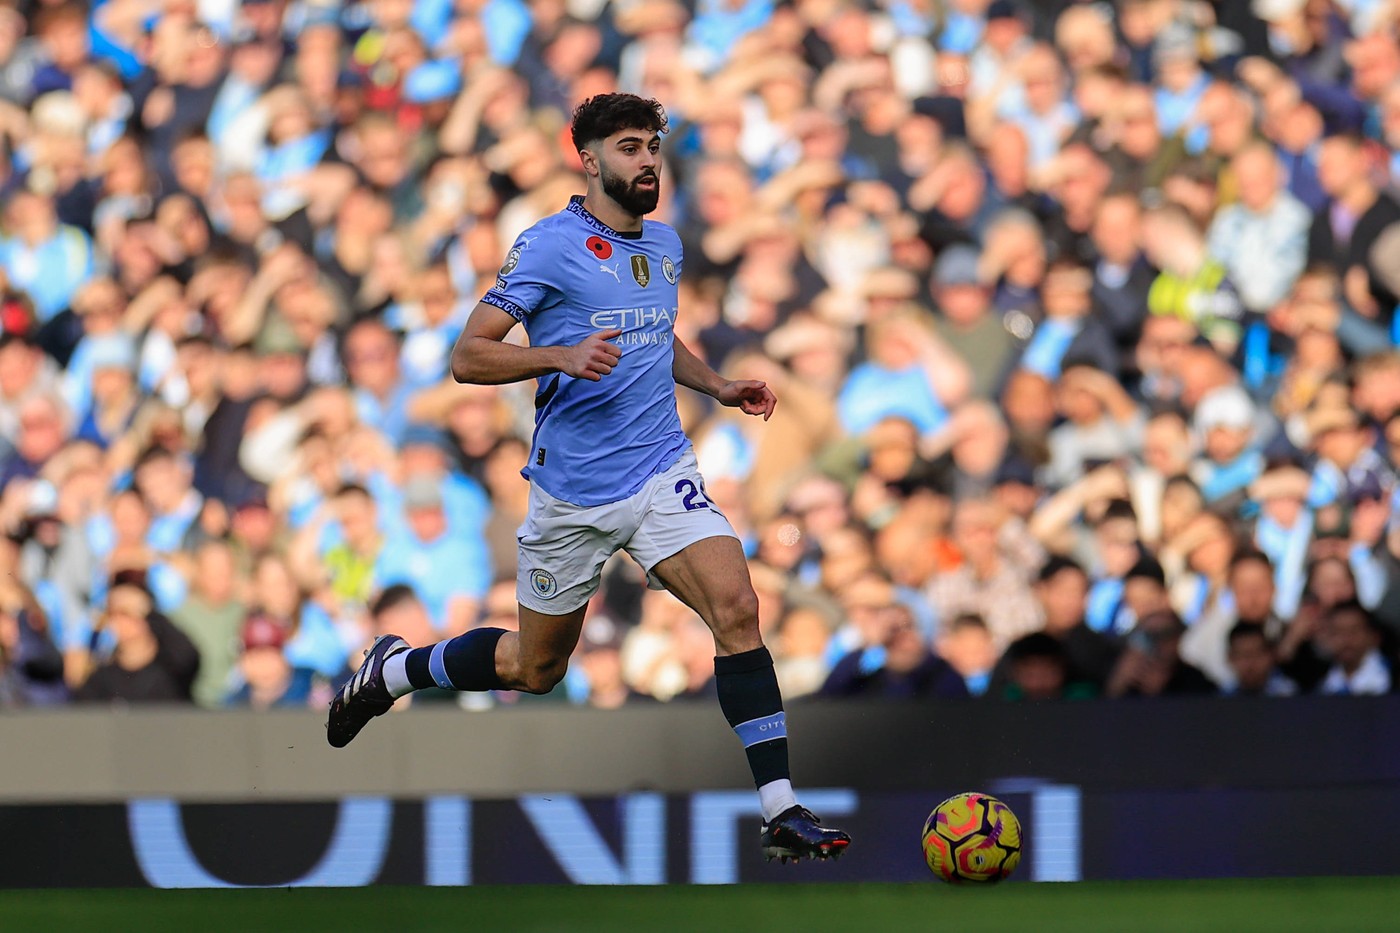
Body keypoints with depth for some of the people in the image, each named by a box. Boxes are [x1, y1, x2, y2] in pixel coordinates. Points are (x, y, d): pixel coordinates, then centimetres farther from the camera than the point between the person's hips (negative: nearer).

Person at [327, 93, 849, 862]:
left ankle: (780, 812, -19)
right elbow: (467, 357, -13)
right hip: (572, 493, -4)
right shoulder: (550, 246, -10)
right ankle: (391, 670, 38)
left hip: (662, 477, 4)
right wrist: (563, 357, -28)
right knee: (535, 667, 10)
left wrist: (719, 387, 14)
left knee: (736, 610, -18)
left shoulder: (664, 245, 11)